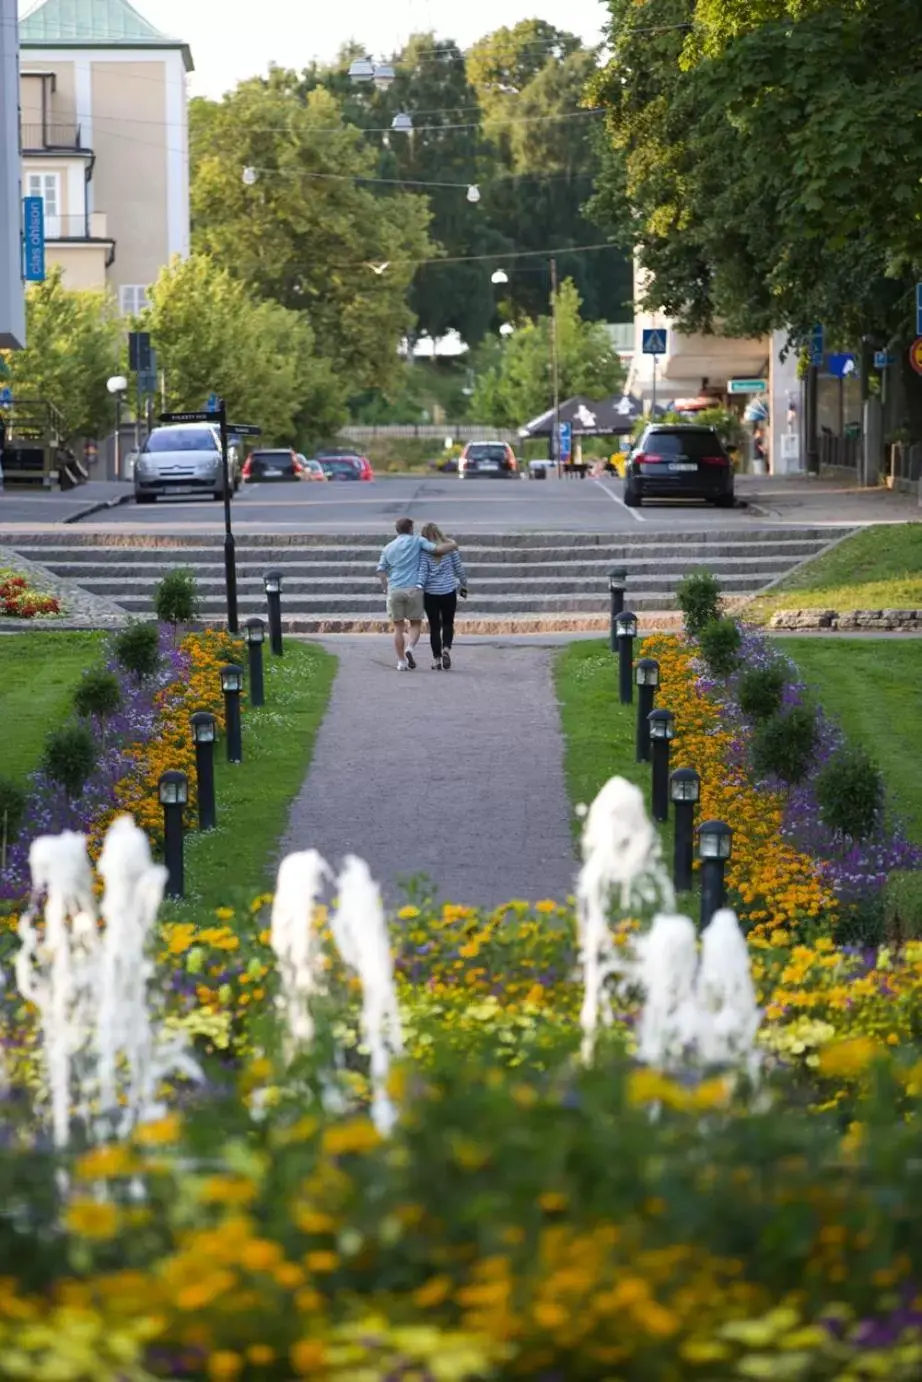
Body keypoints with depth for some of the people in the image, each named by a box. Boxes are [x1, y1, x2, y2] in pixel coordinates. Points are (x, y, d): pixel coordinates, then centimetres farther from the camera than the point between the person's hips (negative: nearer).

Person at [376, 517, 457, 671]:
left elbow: (381, 571, 11)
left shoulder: (388, 548, 14)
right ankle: (410, 648, -19)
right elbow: (437, 549, -7)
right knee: (416, 624, 8)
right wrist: (452, 544, 8)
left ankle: (401, 662, 4)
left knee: (398, 627, 8)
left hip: (394, 590, 2)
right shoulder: (417, 541, 4)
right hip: (413, 589, -2)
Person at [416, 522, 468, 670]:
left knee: (434, 626, 6)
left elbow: (422, 571, -13)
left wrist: (419, 586, -16)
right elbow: (459, 569, 5)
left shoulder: (424, 551, -4)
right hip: (449, 592, 1)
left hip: (430, 593, -1)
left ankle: (436, 660, 6)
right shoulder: (451, 548, 0)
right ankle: (446, 648, -8)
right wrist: (464, 585, 17)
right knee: (448, 623, 15)